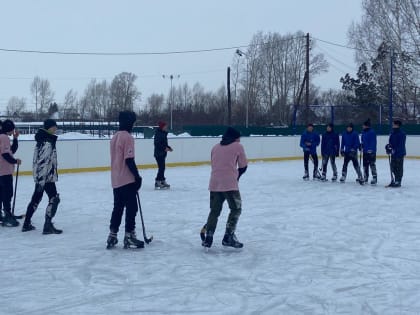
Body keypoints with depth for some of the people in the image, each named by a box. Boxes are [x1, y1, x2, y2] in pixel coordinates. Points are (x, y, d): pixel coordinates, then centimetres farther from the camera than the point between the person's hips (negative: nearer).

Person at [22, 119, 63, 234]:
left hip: (40, 176, 10)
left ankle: (27, 224, 26)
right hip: (45, 176, -10)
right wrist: (42, 180, -26)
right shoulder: (47, 143, -20)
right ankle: (48, 226, -3)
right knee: (54, 199, -4)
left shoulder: (43, 139, 12)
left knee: (36, 198, 17)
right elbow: (42, 162, -25)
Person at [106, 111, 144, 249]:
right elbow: (129, 160, -19)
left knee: (118, 208, 15)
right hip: (127, 180, -9)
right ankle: (129, 235, 1)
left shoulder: (115, 137, 13)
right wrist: (137, 176, -12)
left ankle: (112, 235, 17)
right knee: (131, 208, 0)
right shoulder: (128, 137, -14)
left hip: (116, 180, 9)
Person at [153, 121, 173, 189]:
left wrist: (168, 147, 8)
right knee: (161, 167, -11)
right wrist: (165, 148, -24)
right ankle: (157, 182, -8)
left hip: (162, 153, 10)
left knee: (162, 168, 15)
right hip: (158, 153, -10)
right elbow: (157, 144, -21)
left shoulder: (164, 133, 13)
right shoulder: (158, 134, -15)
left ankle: (162, 181, 24)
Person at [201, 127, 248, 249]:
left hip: (214, 183, 5)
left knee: (214, 210, 15)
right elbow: (243, 166, 5)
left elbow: (214, 165, 16)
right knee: (236, 209, 9)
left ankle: (208, 238, 10)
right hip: (229, 184, -5)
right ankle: (228, 237, 2)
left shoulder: (215, 147, 17)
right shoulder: (238, 146, 3)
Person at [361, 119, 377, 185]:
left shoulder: (372, 132, -14)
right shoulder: (363, 132, 13)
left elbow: (373, 142, -20)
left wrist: (371, 149, -25)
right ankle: (365, 177, 24)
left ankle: (374, 178, -6)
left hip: (371, 151, -9)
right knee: (365, 164, 14)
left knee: (372, 164, -10)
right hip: (365, 151, 9)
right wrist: (361, 146, 10)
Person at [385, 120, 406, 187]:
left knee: (399, 168, -2)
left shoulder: (401, 134, -14)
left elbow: (401, 145, -19)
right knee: (393, 167, 12)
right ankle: (393, 181, 21)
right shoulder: (392, 133, 11)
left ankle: (398, 182, 3)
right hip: (393, 153, 8)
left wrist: (394, 150, -24)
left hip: (400, 154, -8)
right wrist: (388, 146, -1)